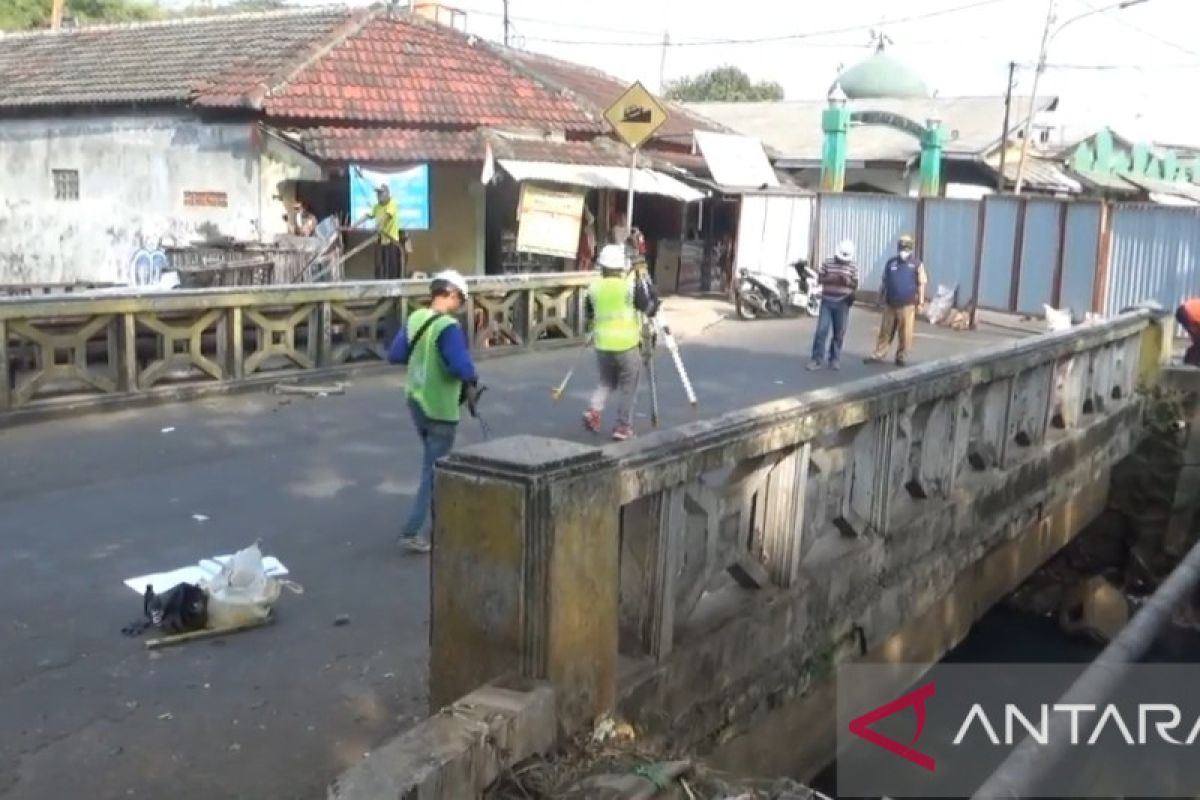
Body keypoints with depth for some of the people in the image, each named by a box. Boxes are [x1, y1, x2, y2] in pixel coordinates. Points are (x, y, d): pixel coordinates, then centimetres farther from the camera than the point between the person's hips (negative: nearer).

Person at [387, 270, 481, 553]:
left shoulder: (414, 319, 0)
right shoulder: (448, 327, -23)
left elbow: (394, 355, 8)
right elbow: (464, 368, -30)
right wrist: (472, 382, -10)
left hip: (416, 401, 8)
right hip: (440, 409, -8)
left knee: (433, 463, 23)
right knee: (434, 470, 3)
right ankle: (411, 532, 4)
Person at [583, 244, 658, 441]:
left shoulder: (594, 287, 2)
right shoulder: (632, 286, -10)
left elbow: (589, 312, 16)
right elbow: (650, 309, -5)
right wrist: (648, 289, 10)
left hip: (602, 344, 4)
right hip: (627, 344, -4)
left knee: (606, 382, 21)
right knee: (628, 387, 8)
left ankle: (593, 410, 1)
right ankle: (623, 426, 6)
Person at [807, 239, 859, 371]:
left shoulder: (853, 268, 4)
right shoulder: (827, 264, 4)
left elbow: (855, 286, 2)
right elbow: (819, 279, 2)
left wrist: (847, 281, -19)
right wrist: (830, 278, -17)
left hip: (842, 304, 0)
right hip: (827, 301, 0)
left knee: (839, 333, 4)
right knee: (821, 330, -5)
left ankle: (835, 359, 15)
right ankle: (817, 359, -2)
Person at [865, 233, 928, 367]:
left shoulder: (917, 264, 2)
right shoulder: (891, 262, 11)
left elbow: (921, 284, 0)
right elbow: (885, 283, 15)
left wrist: (920, 302, -4)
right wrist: (881, 299, 14)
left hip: (907, 305, -3)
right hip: (890, 304, 3)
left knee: (905, 333, 0)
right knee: (885, 331, 7)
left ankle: (902, 356, 10)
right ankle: (878, 354, 13)